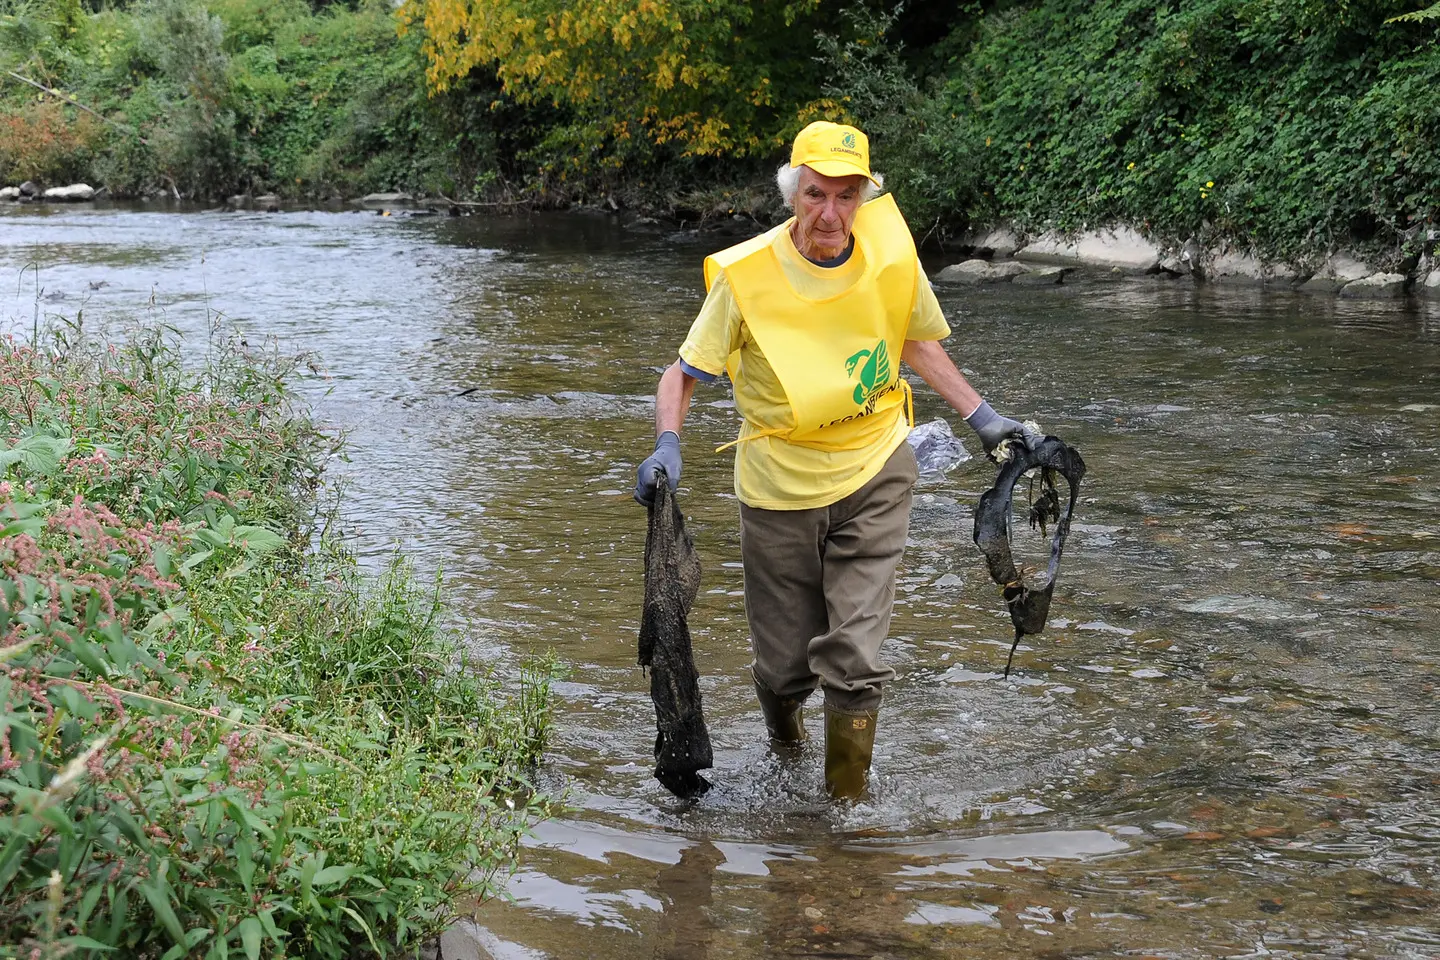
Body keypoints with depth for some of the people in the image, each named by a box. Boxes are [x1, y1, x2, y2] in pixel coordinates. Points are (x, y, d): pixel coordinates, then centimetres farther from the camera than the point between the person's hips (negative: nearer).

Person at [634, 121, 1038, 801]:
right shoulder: (746, 275, -16)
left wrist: (980, 416, 8)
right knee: (785, 662, 9)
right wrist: (667, 445, -27)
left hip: (875, 474, 1)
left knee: (854, 661, -7)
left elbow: (916, 340, 12)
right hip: (780, 483, -1)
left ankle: (849, 800, 16)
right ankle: (784, 739, 46)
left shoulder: (889, 251, -7)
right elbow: (684, 372, -9)